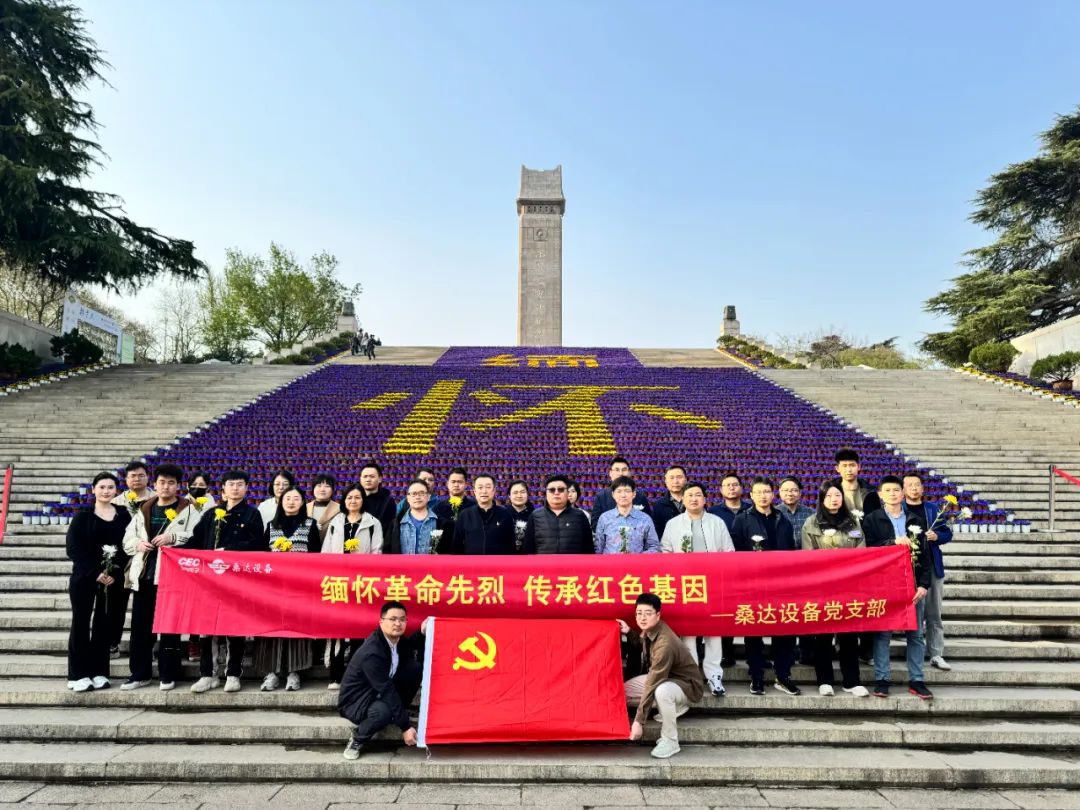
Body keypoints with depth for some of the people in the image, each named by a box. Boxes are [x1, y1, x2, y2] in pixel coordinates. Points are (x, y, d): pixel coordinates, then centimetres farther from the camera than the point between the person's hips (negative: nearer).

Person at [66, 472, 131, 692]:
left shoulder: (123, 516, 5)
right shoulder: (83, 515, 2)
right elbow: (73, 548, -4)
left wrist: (114, 573, -11)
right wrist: (95, 573, -13)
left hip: (112, 579, 1)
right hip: (84, 578, -1)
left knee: (104, 624, 5)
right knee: (81, 623, 0)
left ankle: (99, 672, 12)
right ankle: (78, 674, 7)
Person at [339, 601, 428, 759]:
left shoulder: (398, 639, -7)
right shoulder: (371, 652, -31)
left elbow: (409, 647, 17)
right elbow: (387, 690, -32)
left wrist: (422, 632, -5)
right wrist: (405, 726, -32)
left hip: (380, 694, 7)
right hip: (355, 701, -7)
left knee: (416, 667, -9)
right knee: (384, 711, -38)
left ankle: (397, 714, 4)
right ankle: (357, 739, -7)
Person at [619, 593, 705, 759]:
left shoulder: (665, 644, -35)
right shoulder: (649, 630, -9)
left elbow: (651, 686, -34)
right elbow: (643, 644, 18)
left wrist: (639, 721, -31)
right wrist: (628, 633, 1)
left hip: (687, 686, -9)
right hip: (664, 677, 9)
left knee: (662, 691, -41)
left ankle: (670, 741, -18)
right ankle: (671, 708, 11)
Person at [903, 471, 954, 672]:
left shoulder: (933, 509, 11)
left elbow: (947, 533, 11)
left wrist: (937, 536, -9)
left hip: (932, 567, 3)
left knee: (934, 613, 6)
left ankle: (936, 655, 12)